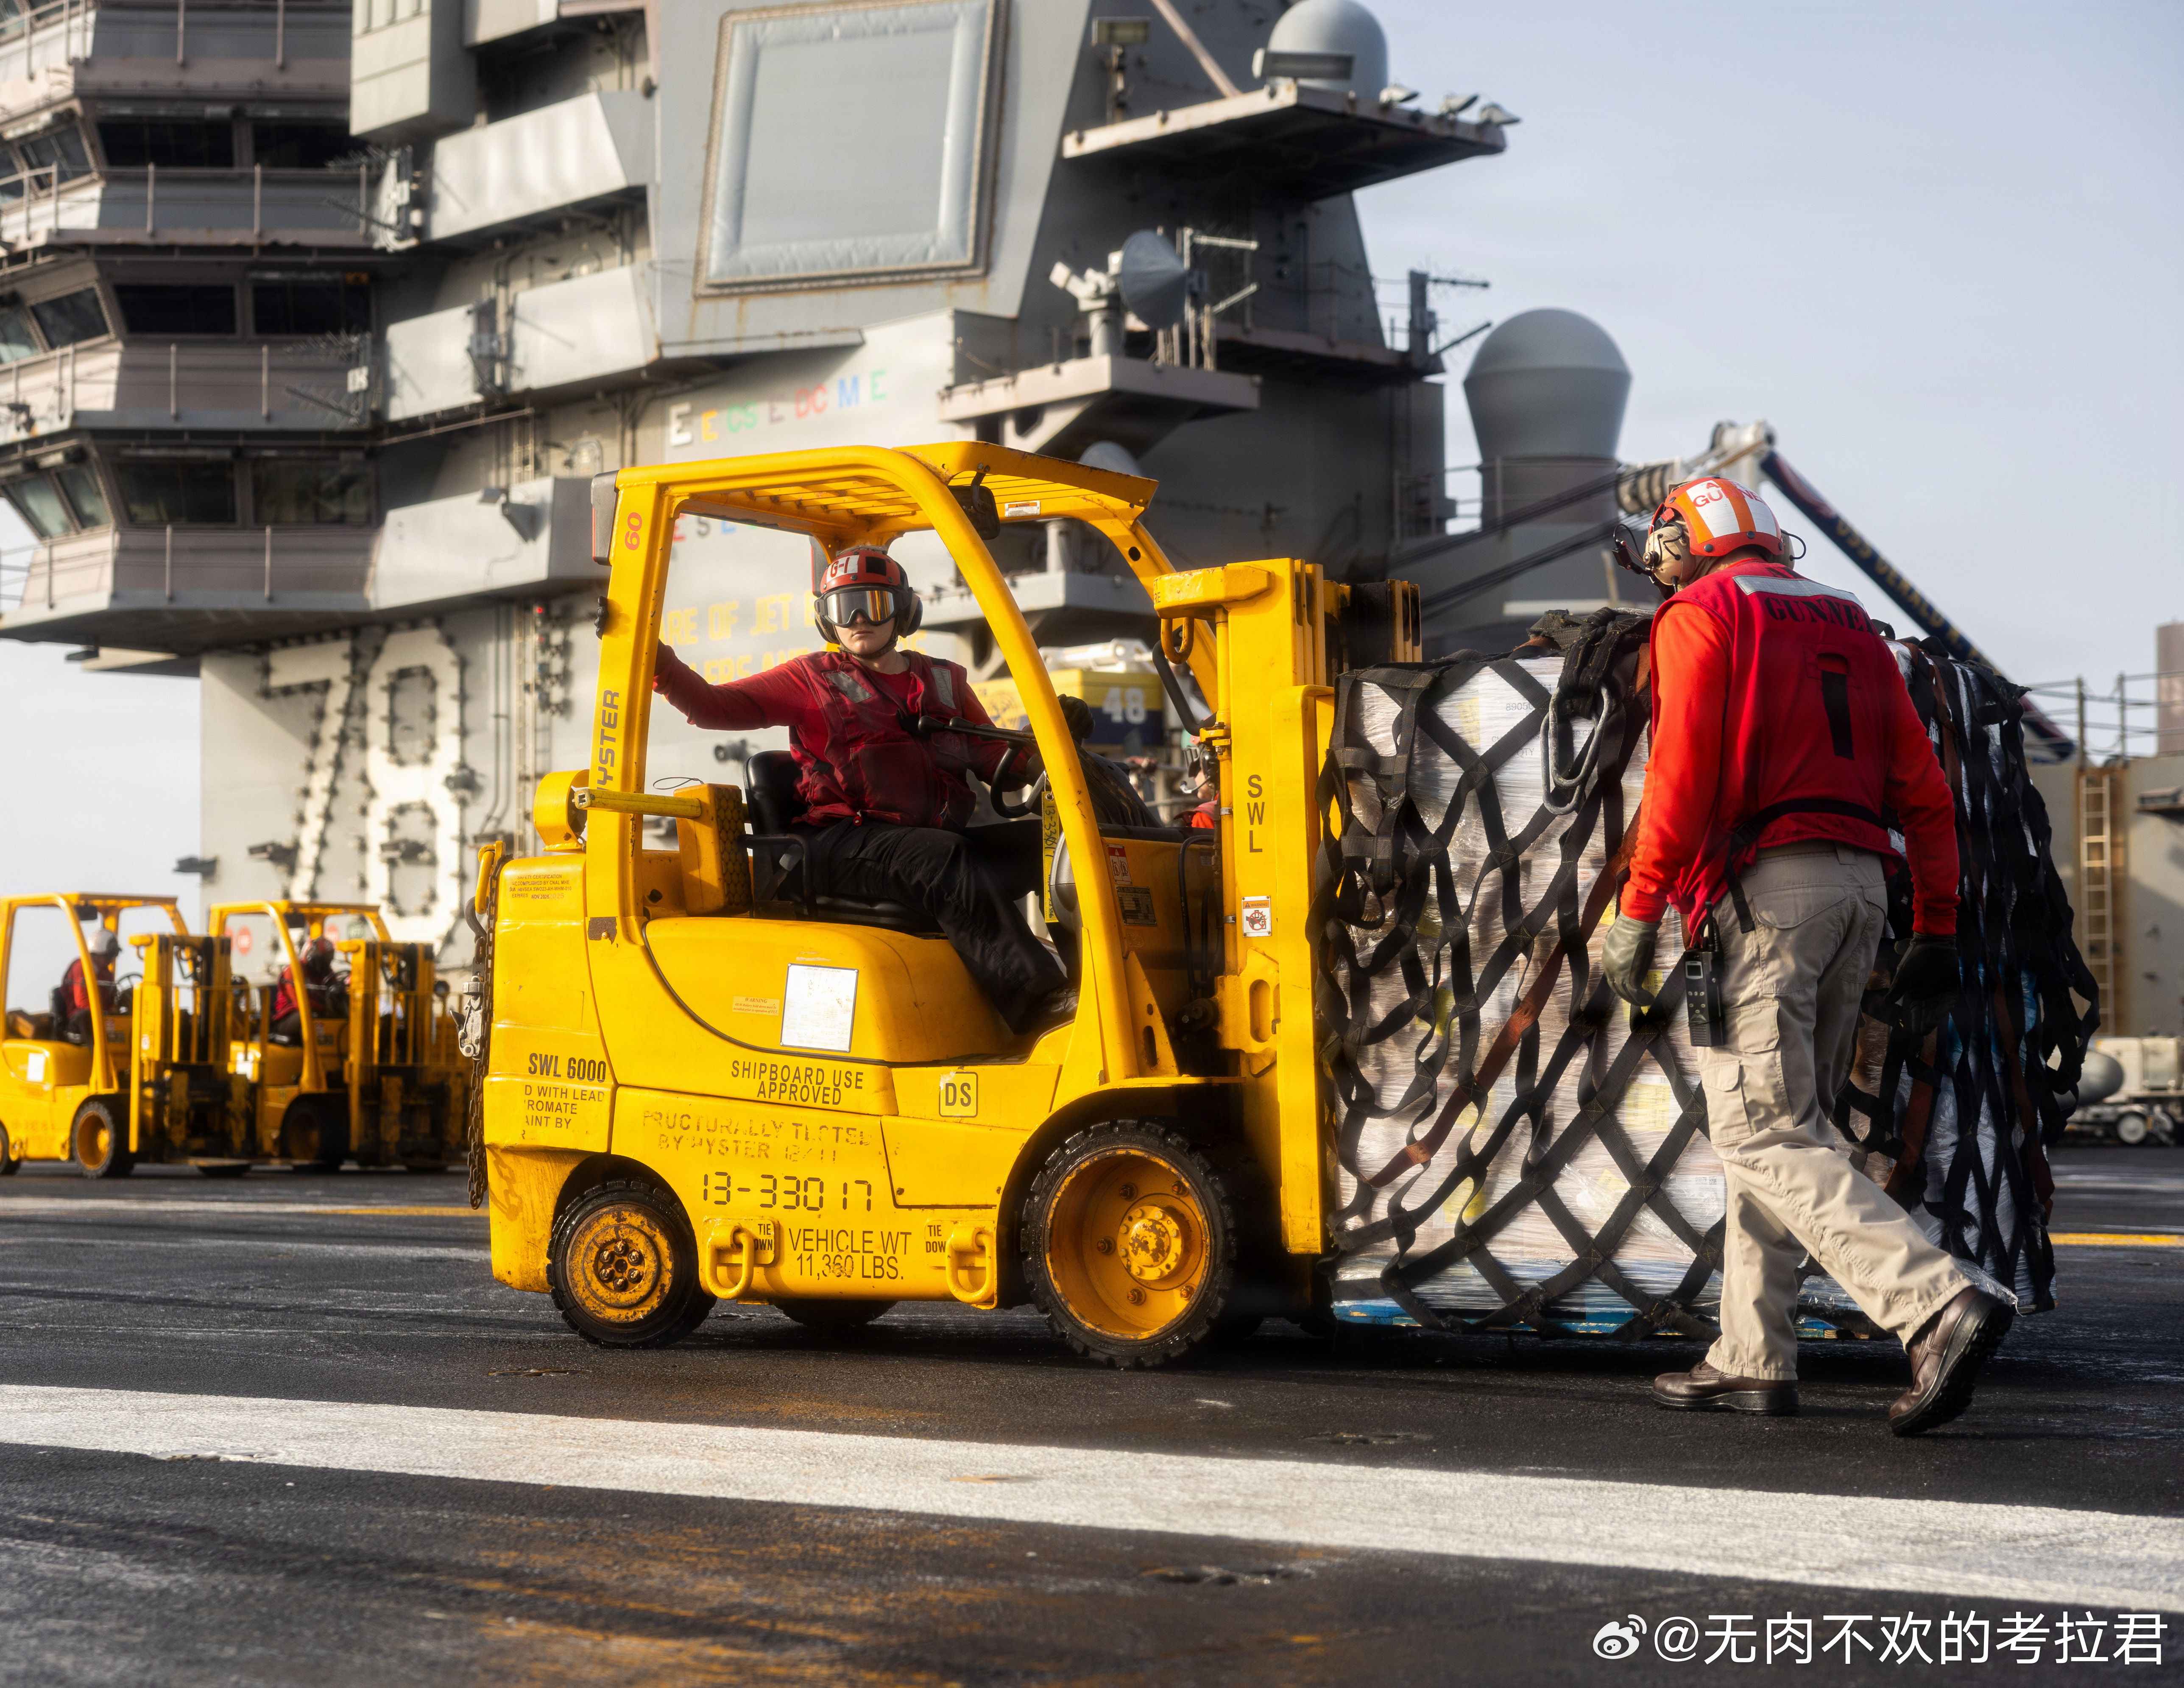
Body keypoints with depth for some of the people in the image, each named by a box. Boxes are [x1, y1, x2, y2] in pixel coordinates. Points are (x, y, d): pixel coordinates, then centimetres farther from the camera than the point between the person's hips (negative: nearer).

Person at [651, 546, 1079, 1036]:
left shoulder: (945, 683, 25)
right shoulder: (813, 679, 14)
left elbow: (1001, 765, 24)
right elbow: (713, 706, 7)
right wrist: (659, 664, -10)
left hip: (936, 840, 5)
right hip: (846, 847, -5)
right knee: (944, 858, -35)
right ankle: (1034, 998, -49)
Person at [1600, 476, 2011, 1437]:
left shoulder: (1700, 616, 3)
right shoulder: (1847, 625, 23)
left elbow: (1682, 775, -12)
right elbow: (1925, 793, 17)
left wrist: (1638, 914, -11)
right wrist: (1934, 938, 17)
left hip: (1763, 888, -8)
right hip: (1861, 887, 8)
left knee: (1765, 1135, -11)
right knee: (1780, 1125, 14)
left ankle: (1940, 1308, -26)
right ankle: (1754, 1359, 15)